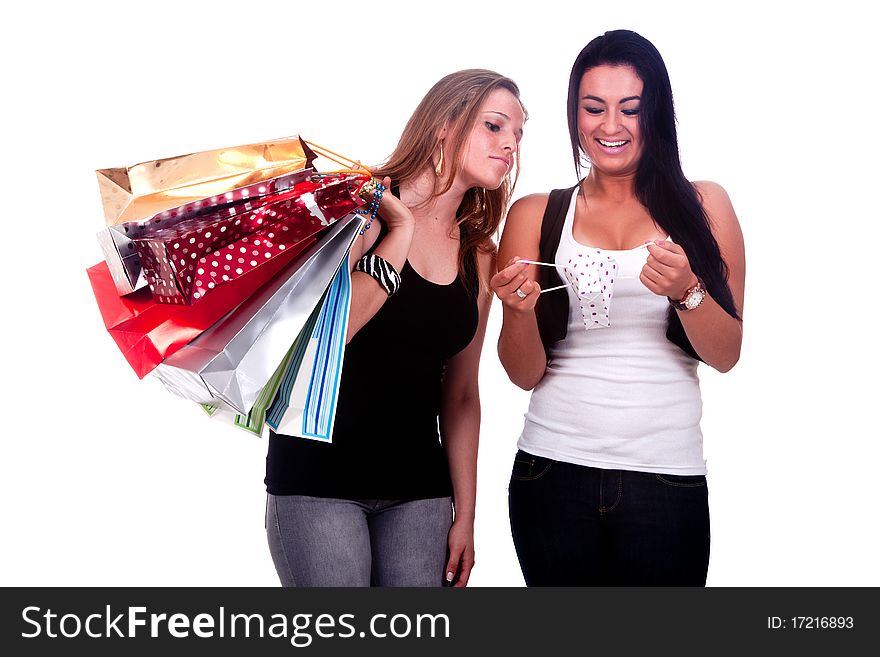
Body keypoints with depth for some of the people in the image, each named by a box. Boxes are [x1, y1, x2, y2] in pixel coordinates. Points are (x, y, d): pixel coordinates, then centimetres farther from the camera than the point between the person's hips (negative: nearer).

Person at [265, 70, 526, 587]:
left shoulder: (479, 257, 9)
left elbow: (461, 395, 13)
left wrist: (465, 516, 11)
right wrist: (398, 235, -18)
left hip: (418, 487, 5)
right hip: (320, 477, -5)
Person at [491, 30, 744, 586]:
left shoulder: (703, 207, 6)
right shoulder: (536, 216, 6)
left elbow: (726, 355, 2)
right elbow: (525, 374, 5)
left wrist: (686, 290, -16)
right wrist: (521, 309, -15)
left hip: (667, 477, 0)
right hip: (555, 474, 1)